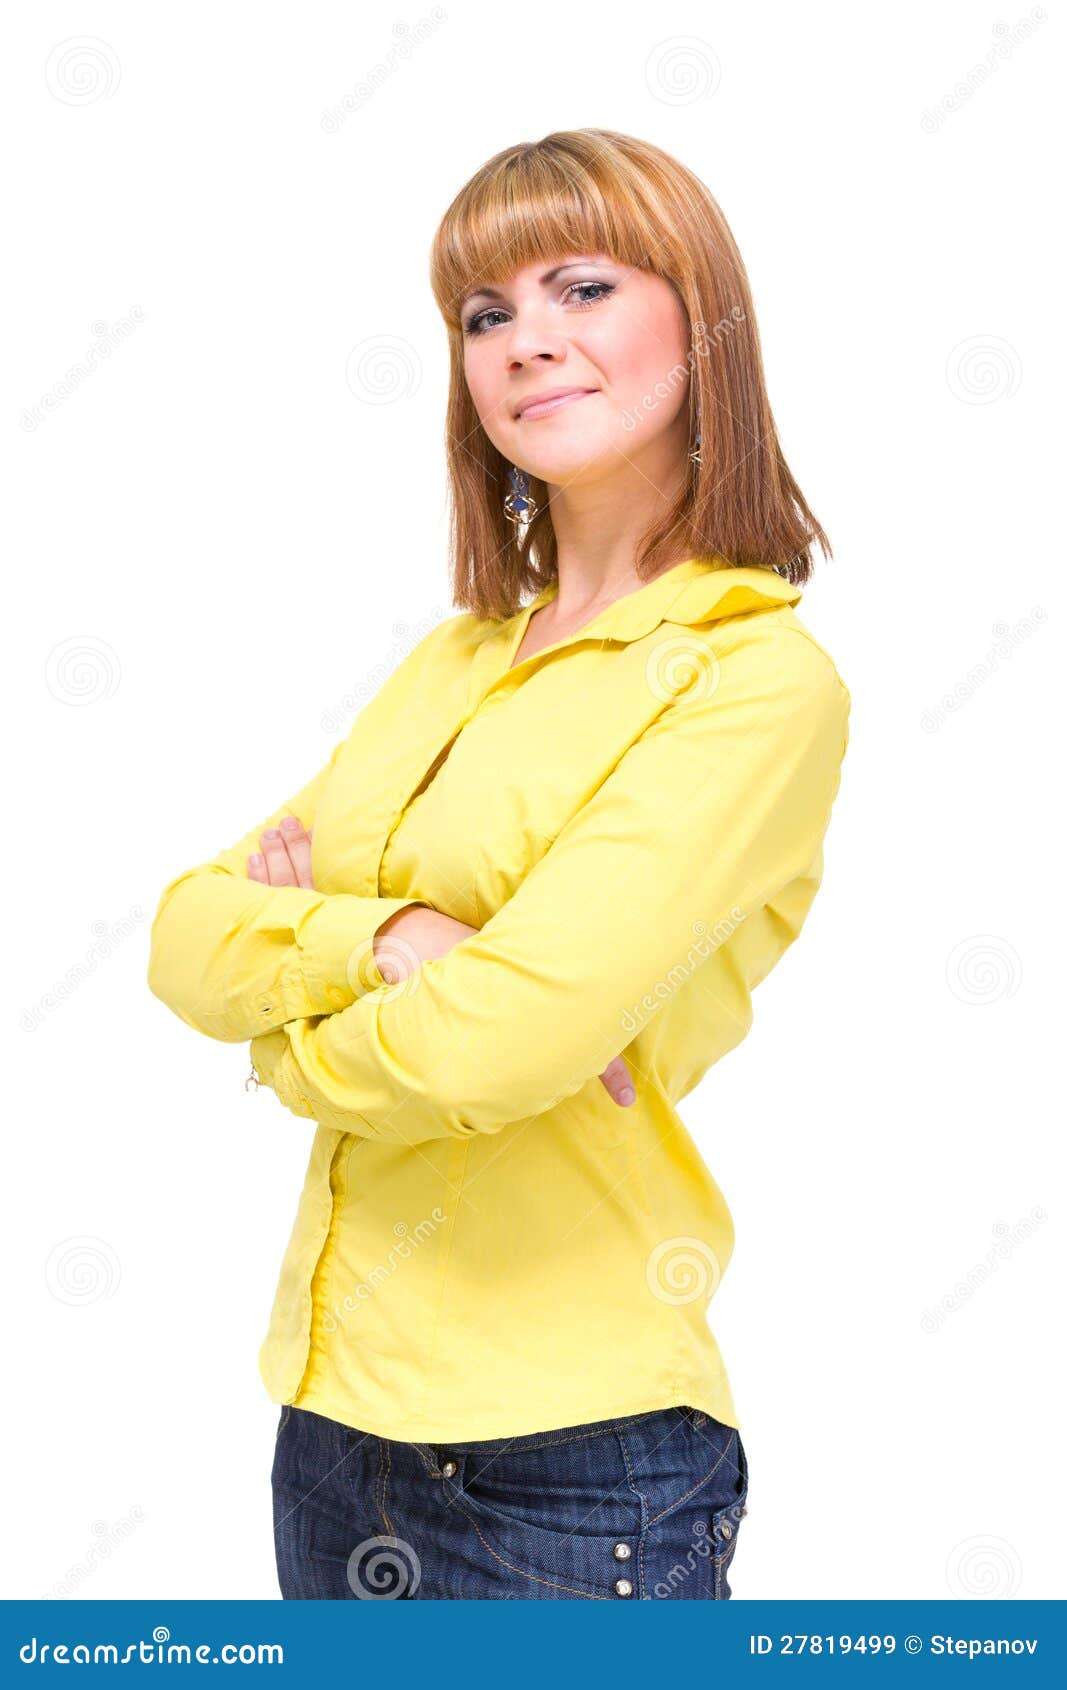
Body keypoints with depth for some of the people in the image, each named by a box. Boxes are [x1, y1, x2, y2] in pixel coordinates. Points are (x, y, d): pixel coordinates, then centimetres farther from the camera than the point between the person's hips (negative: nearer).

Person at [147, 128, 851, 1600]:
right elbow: (188, 933, 3)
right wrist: (385, 941, -17)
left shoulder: (763, 676, -13)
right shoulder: (460, 659, 9)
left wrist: (294, 1016, -3)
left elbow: (498, 1045, -23)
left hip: (568, 1461, -6)